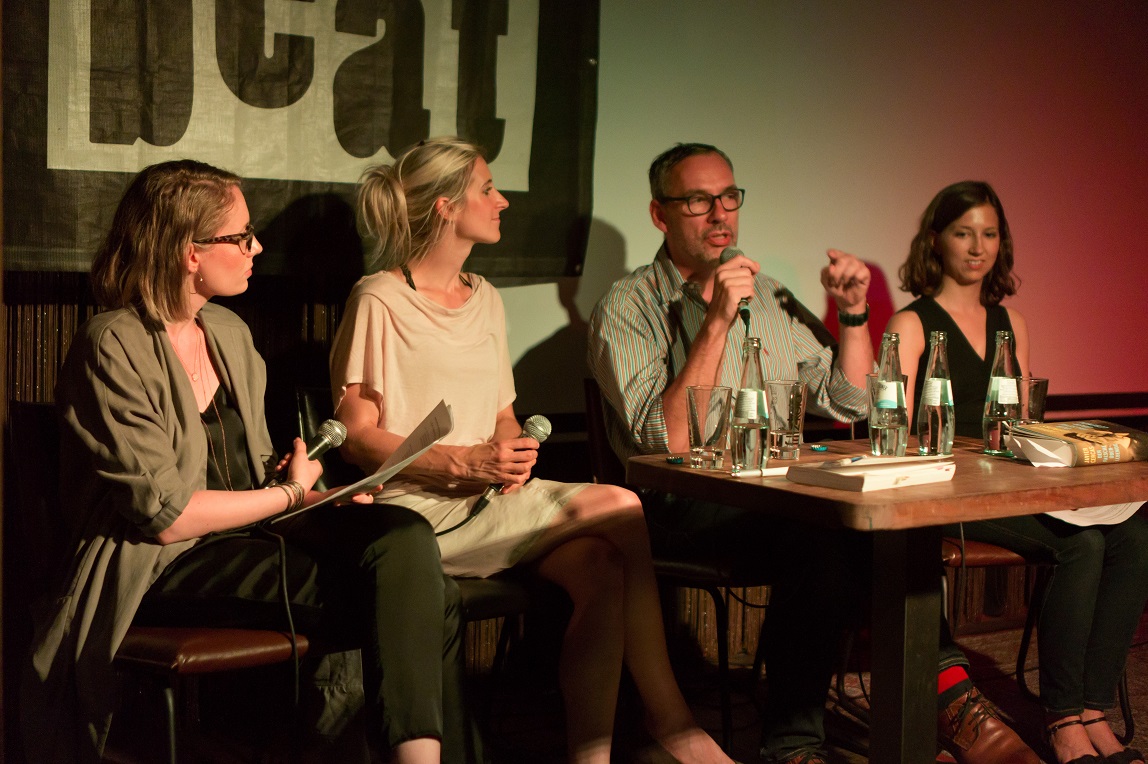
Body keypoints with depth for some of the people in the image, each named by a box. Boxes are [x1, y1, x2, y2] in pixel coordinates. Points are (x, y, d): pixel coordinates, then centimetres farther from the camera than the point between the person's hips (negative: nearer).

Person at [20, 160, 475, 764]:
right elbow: (166, 516, -15)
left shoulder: (229, 332, 14)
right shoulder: (113, 348, -10)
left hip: (248, 529, 7)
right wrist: (292, 493, -6)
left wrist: (312, 484, -2)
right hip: (165, 570, -7)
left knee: (405, 536, -21)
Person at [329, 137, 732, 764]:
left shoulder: (484, 299, 19)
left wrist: (512, 452, -2)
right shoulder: (380, 301, -4)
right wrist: (464, 464, -20)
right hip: (421, 509, -7)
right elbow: (356, 436, -9)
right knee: (620, 508, -22)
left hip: (490, 498, 7)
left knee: (600, 568, -23)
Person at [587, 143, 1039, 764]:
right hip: (686, 504, -5)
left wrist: (853, 313, 5)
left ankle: (948, 696, -25)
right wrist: (717, 322, -18)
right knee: (823, 534, -33)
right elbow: (668, 441, -14)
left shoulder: (768, 296, 20)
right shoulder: (627, 309, 0)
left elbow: (846, 404, 19)